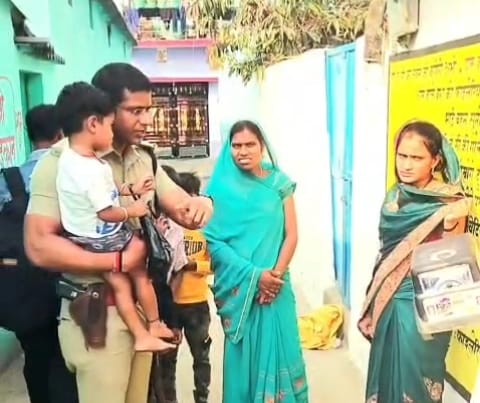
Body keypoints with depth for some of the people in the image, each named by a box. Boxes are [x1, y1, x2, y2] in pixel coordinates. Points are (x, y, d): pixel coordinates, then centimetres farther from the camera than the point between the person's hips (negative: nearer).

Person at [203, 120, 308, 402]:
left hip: (275, 284, 1)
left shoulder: (279, 183, 2)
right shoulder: (222, 188, -2)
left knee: (278, 347, 7)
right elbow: (213, 241, -7)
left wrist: (276, 273, -12)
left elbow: (291, 235, 1)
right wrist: (254, 275, -14)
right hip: (239, 286, -1)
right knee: (244, 352, 7)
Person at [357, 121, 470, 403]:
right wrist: (373, 303, 14)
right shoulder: (395, 196, 2)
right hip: (389, 301, 6)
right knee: (386, 369, 19)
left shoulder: (450, 204, -15)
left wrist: (452, 227, -32)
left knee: (413, 375, 8)